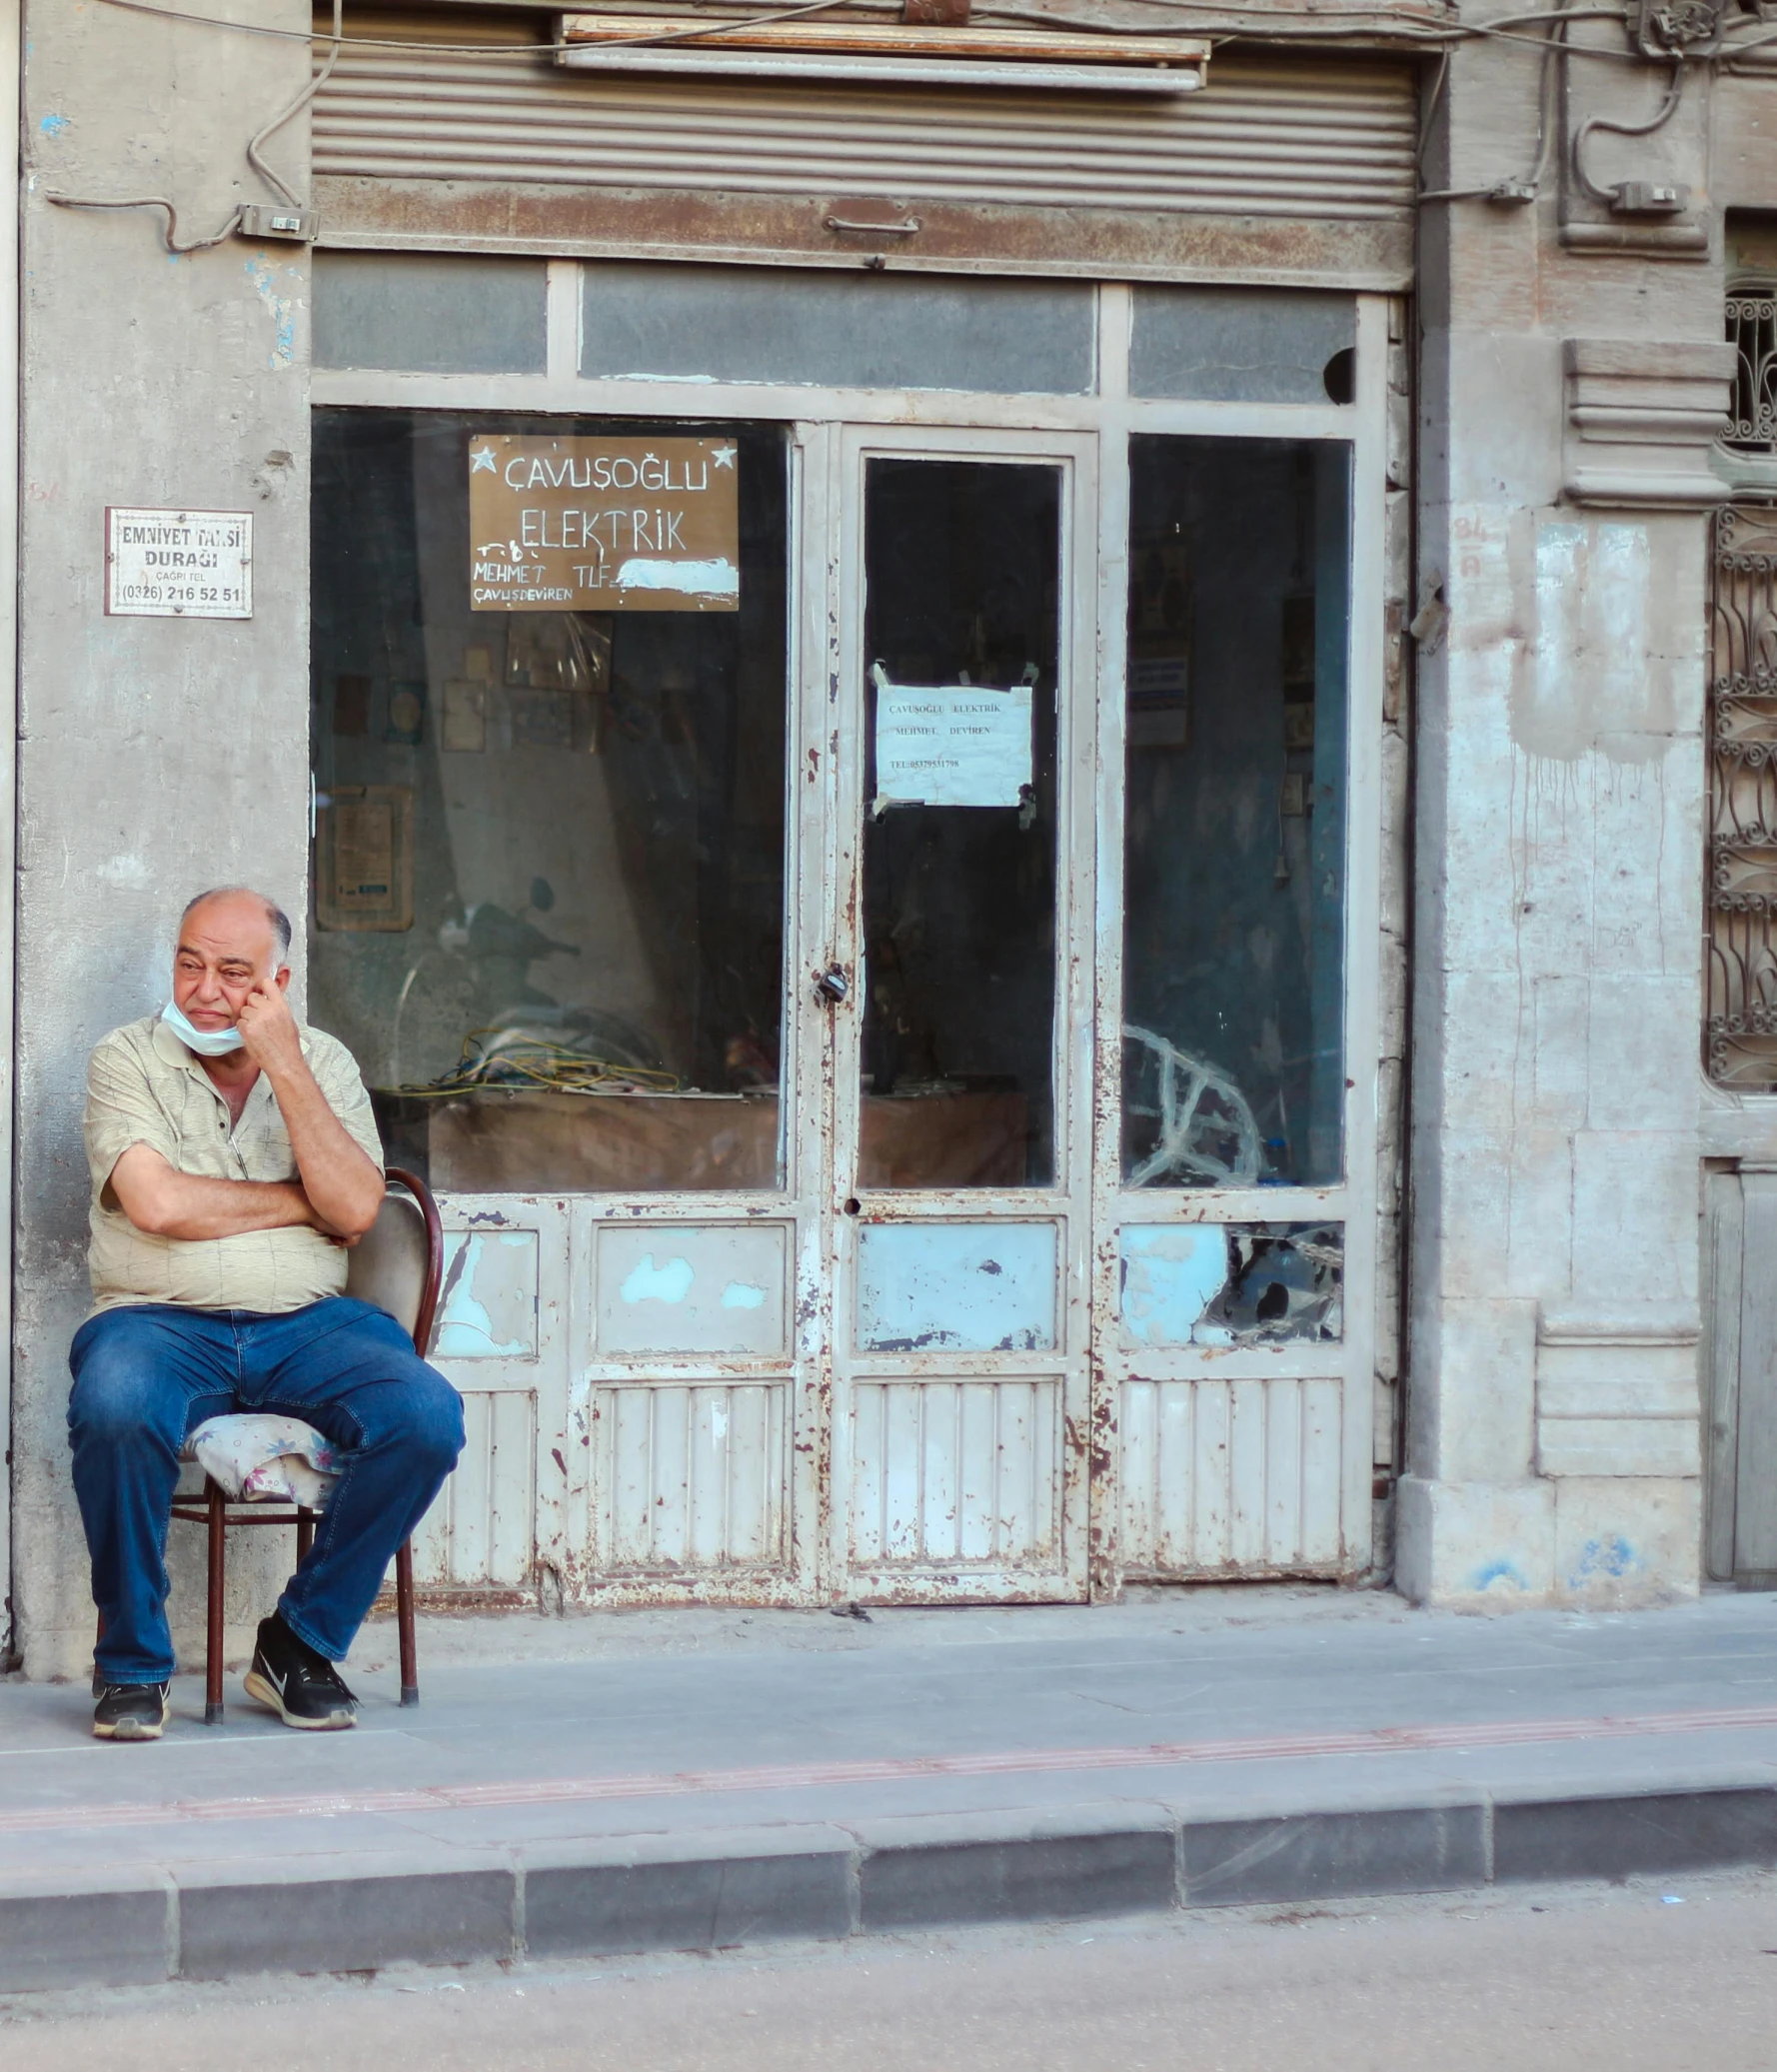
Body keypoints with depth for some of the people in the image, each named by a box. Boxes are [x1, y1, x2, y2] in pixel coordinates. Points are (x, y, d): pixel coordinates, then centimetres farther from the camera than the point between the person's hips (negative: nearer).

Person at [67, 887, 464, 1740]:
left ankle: (303, 1642, -6)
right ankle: (132, 1661, -15)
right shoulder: (127, 1058, 4)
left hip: (305, 1325, 3)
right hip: (162, 1320, -3)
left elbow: (355, 1208, -4)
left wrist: (283, 1065, -9)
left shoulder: (324, 1062, 12)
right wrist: (304, 1203, -3)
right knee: (113, 1409, -37)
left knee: (428, 1415, -25)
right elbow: (157, 1203, -12)